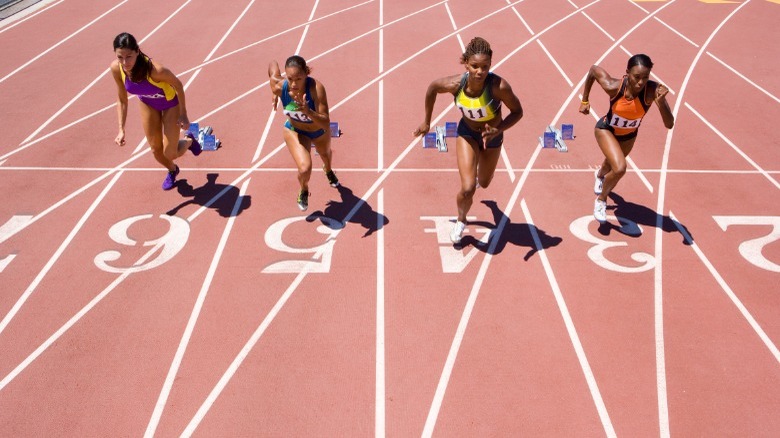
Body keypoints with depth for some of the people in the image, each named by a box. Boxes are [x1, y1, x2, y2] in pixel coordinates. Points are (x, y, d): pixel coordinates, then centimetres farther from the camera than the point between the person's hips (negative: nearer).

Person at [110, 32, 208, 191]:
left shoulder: (154, 69, -43)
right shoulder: (116, 69, -28)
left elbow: (178, 84, -23)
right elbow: (122, 100, -13)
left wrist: (183, 114, -16)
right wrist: (121, 130, -17)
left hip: (170, 103, -4)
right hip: (147, 104, 4)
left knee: (170, 153, -1)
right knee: (156, 150, 13)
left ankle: (189, 140, 34)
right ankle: (172, 171, 47)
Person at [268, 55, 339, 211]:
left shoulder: (316, 88, -42)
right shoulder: (280, 87, -33)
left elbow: (326, 124, -44)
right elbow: (273, 63, -11)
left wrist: (308, 112, -60)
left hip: (319, 130, 1)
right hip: (295, 131, 0)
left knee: (326, 154, 32)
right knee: (304, 168, -21)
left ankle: (328, 170, 74)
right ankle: (303, 191, 18)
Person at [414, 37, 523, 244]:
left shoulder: (499, 86, -36)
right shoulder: (455, 84, -29)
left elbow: (517, 112, -20)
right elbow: (432, 87, -7)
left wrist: (497, 130, -36)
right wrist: (427, 121, 2)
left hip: (492, 136, 0)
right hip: (467, 133, 0)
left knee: (483, 183, 24)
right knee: (468, 188, -15)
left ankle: (479, 172, 65)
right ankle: (461, 221, 19)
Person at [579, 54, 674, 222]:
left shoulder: (652, 90, -34)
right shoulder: (613, 87, -34)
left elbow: (669, 124, -35)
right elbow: (594, 69, -14)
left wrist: (661, 101, -52)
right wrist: (585, 100, -8)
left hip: (629, 135, 3)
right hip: (606, 130, -3)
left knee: (612, 165, 30)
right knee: (619, 168, -27)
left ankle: (600, 173, 71)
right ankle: (601, 199, 4)